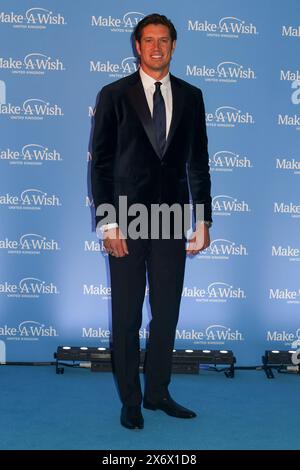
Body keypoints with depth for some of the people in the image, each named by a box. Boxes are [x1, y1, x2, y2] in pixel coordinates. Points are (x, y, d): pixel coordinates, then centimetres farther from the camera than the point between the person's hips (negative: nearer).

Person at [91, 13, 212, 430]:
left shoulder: (190, 97, 8)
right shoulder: (114, 95, -1)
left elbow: (198, 162, 9)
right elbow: (100, 162, -3)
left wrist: (204, 219, 5)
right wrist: (108, 222, -10)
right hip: (128, 222, -2)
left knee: (167, 313, 10)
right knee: (126, 317, 6)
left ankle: (158, 392, 27)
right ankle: (130, 400, 22)